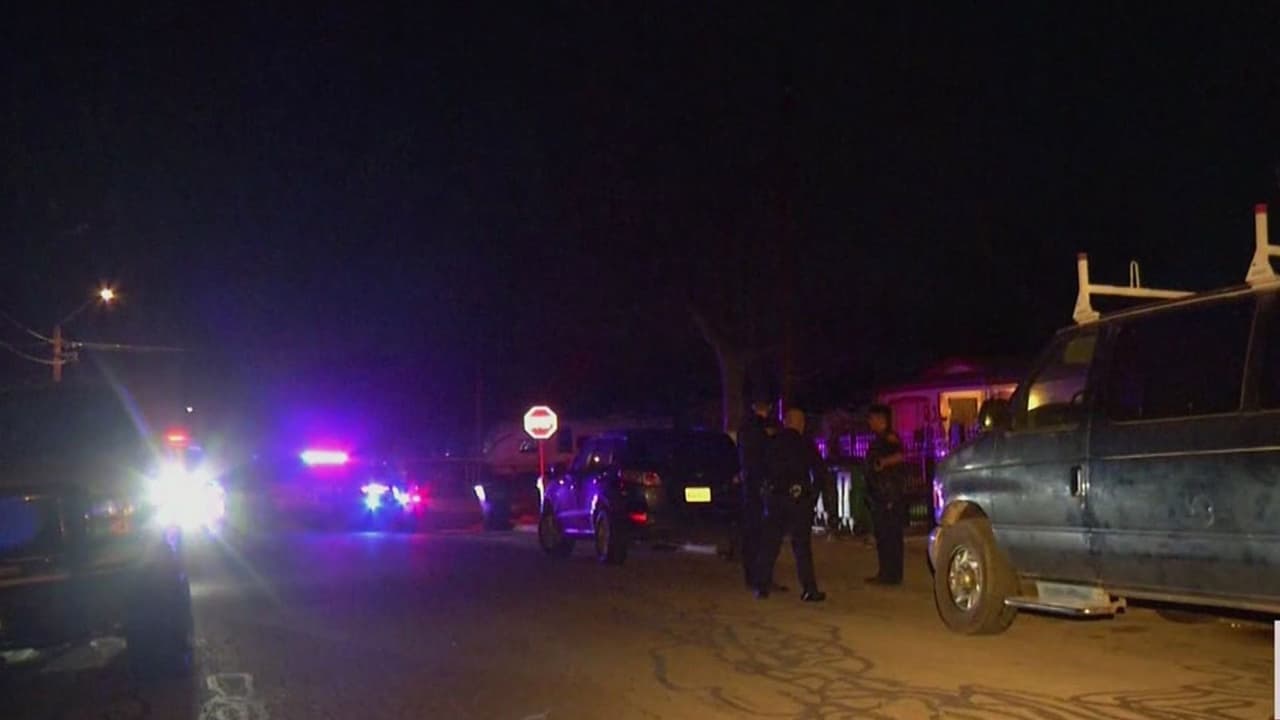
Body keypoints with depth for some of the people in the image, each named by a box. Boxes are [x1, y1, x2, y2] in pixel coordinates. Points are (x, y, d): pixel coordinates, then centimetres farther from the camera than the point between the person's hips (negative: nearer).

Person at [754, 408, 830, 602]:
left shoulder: (773, 444, 6)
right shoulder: (806, 445, -1)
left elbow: (764, 470, 11)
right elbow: (820, 472, -1)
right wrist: (815, 492, 10)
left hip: (774, 497, 2)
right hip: (798, 498, -2)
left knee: (769, 543, 9)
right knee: (802, 545, 1)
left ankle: (762, 586, 10)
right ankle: (809, 589, -2)